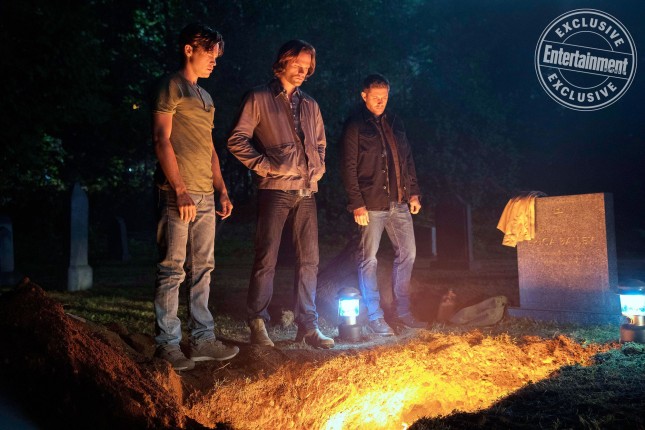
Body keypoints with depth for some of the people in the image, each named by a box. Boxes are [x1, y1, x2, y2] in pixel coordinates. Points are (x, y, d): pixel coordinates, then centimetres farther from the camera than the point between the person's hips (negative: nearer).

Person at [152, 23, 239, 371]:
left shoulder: (205, 97, 22)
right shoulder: (171, 87, -1)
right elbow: (162, 140, -10)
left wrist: (222, 191, 15)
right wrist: (180, 191, -17)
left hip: (205, 197, 8)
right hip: (179, 194, -8)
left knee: (202, 269, 8)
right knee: (172, 269, -5)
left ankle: (202, 339, 15)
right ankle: (167, 344, 2)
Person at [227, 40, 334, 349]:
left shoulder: (310, 105, 20)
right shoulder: (259, 98, 3)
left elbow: (320, 143, 27)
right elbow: (237, 140, -3)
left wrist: (318, 168, 10)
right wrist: (264, 164, -11)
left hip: (306, 191, 6)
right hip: (275, 189, -5)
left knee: (309, 260, 6)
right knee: (266, 259, -4)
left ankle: (308, 326, 14)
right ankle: (258, 326, 7)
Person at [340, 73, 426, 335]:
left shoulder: (394, 123, 15)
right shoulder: (355, 126, -4)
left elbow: (407, 159, 19)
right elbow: (349, 168, -9)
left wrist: (414, 192, 12)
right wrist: (357, 203, -15)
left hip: (399, 203, 6)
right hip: (371, 204, -6)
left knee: (407, 254, 8)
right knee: (369, 259, -1)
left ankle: (402, 312, 21)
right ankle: (374, 318, 10)